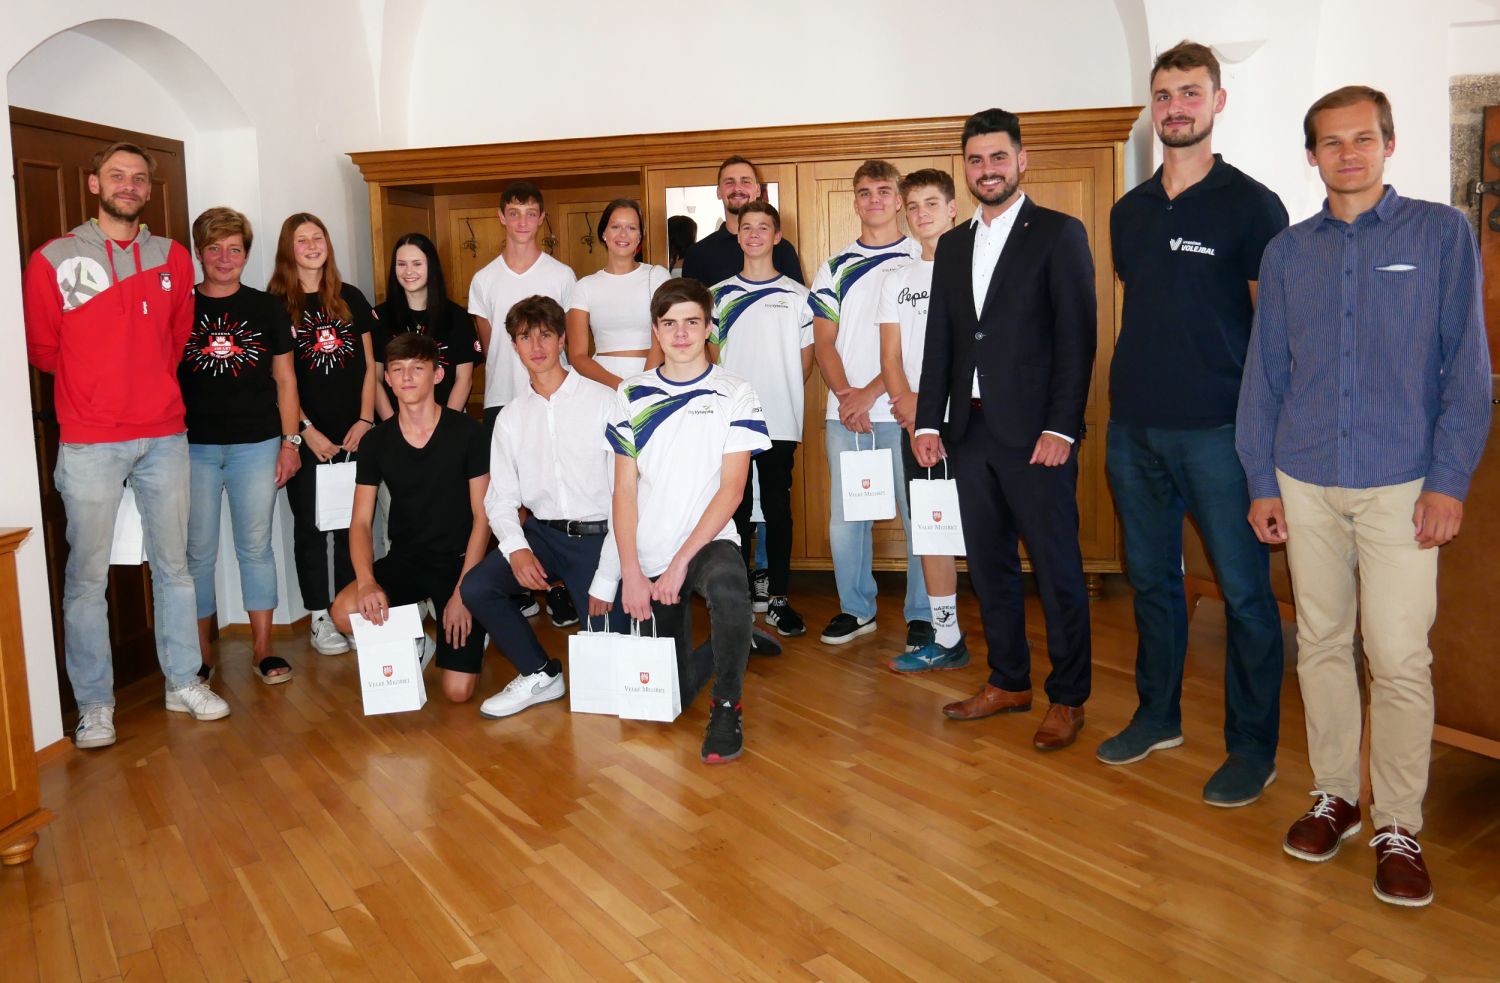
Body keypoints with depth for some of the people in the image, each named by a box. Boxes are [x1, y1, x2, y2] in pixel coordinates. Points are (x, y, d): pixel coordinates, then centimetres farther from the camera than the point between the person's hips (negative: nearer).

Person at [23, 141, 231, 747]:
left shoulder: (174, 260, 9)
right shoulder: (54, 260, -1)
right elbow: (41, 347, 7)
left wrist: (147, 381, 13)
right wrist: (91, 382, 13)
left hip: (164, 435, 3)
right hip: (89, 442, -3)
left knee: (173, 564, 10)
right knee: (88, 575, 1)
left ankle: (184, 682, 22)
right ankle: (94, 703, 12)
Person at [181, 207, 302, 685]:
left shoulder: (266, 308, 6)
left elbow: (284, 379, 8)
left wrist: (290, 440, 2)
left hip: (257, 443, 0)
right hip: (194, 447, 0)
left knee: (256, 547, 5)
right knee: (198, 551, 5)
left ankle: (262, 647, 14)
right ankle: (202, 651, 17)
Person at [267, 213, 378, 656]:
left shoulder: (351, 298, 10)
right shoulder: (275, 304, 1)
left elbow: (368, 366, 9)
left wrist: (364, 421, -2)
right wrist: (306, 430, -9)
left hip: (353, 433, 2)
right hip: (306, 435, -2)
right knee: (310, 525, 5)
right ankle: (319, 618, 13)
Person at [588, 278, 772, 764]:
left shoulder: (735, 395, -1)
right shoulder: (632, 395, 7)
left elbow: (731, 489, -8)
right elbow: (624, 489, 3)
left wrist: (680, 562, -16)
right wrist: (631, 573, -8)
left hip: (707, 542, -3)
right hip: (646, 556, 3)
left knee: (727, 586, -40)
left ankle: (727, 706, -19)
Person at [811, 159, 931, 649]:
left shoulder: (922, 260, 4)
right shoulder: (836, 267, 14)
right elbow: (823, 340, 9)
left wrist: (871, 392, -12)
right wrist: (845, 396, -8)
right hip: (844, 411, 3)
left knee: (917, 513, 0)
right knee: (845, 514, 7)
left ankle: (922, 615, 12)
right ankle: (856, 608, 20)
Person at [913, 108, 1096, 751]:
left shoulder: (1059, 234, -1)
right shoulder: (952, 246, 16)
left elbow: (1077, 336, -8)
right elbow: (940, 341, 15)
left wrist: (1061, 428, -15)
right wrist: (929, 421, 7)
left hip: (1036, 431, -6)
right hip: (971, 429, 6)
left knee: (1056, 569, 1)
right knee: (989, 564, 12)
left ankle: (1068, 698, 14)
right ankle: (1008, 682, 26)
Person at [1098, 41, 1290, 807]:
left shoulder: (1250, 205, -2)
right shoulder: (1128, 212, 13)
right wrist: (1124, 399, 11)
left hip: (1218, 428, -5)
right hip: (1134, 427, 6)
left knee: (1244, 590, 1)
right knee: (1150, 578, 14)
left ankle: (1253, 748, 14)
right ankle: (1157, 715, 29)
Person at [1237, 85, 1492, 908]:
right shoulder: (1287, 252, 9)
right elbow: (1264, 372, 9)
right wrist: (1261, 482, 5)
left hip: (1401, 485, -3)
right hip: (1306, 483, 3)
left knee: (1399, 657, -4)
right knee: (1320, 643, 10)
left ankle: (1398, 825, 10)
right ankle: (1334, 795, 25)